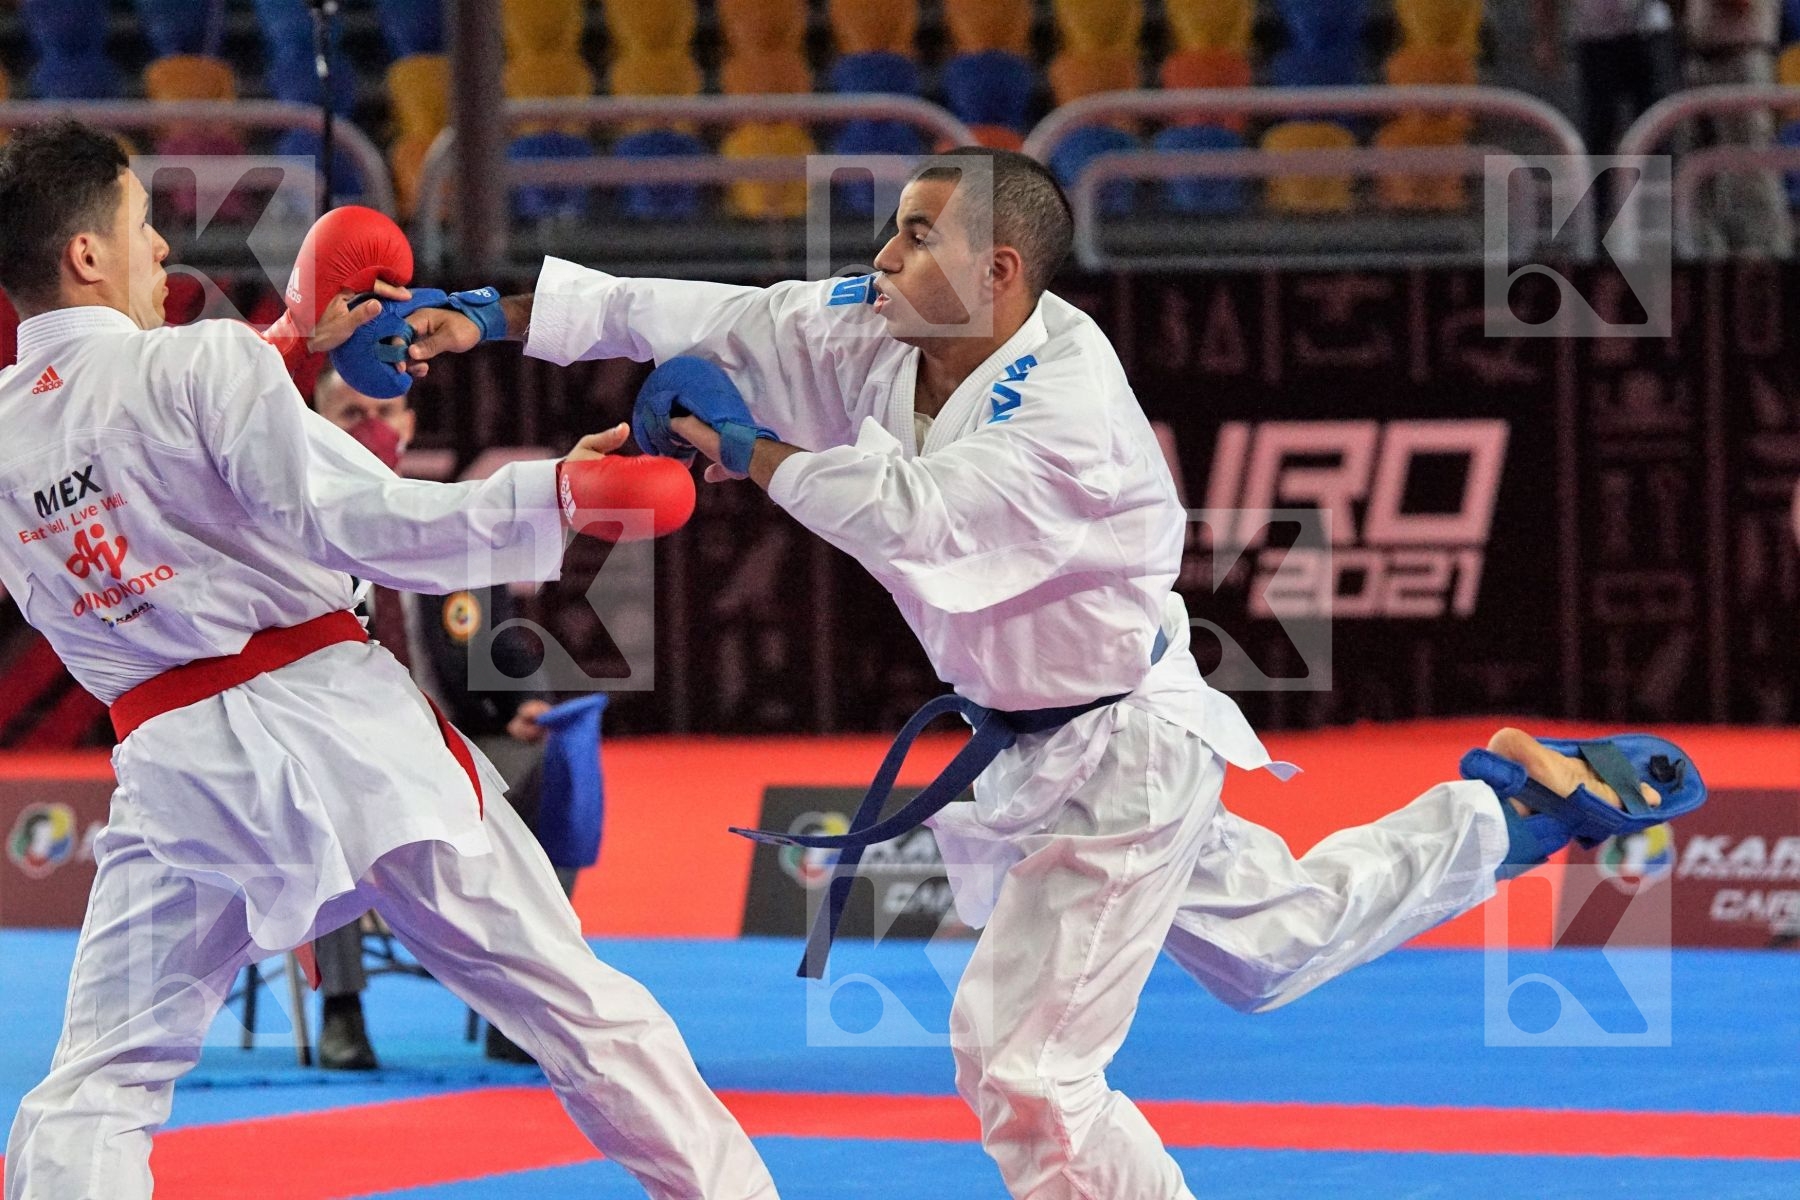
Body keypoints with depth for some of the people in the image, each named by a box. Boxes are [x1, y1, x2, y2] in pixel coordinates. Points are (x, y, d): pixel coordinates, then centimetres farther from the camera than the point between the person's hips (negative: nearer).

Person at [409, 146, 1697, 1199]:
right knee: (1272, 939, 28)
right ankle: (1498, 816, 45)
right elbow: (705, 320, -8)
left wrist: (753, 451, -32)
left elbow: (925, 521, -40)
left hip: (1120, 752, -9)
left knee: (1024, 1066, -12)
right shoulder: (879, 338, -5)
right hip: (1031, 742, 9)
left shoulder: (1072, 411, -29)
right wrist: (499, 315, -14)